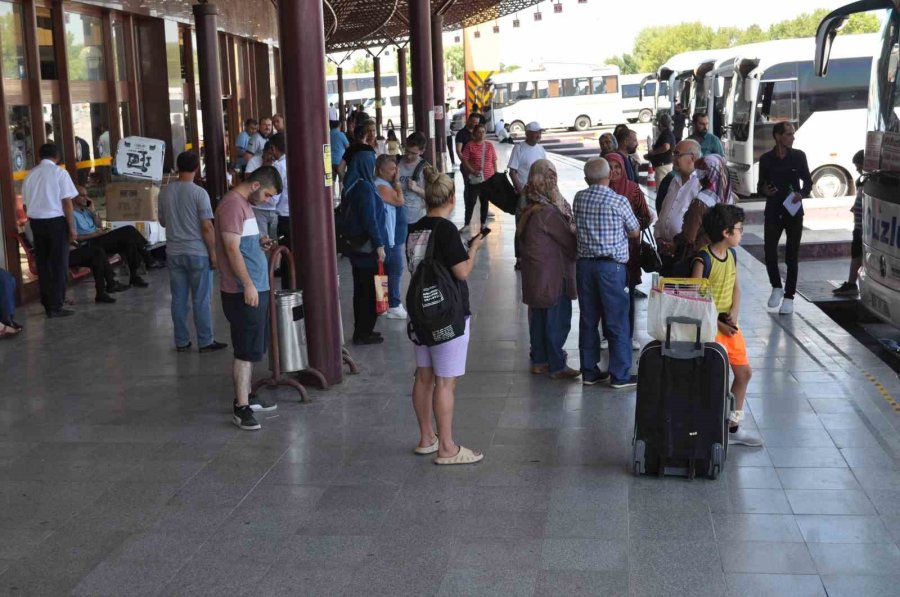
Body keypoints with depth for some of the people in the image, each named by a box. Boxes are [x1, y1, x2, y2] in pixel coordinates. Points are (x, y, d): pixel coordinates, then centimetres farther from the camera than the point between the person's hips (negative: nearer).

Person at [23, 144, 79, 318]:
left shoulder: (30, 175, 7)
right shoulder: (60, 173, -7)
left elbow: (26, 204, 9)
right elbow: (67, 203, -11)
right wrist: (72, 227, -6)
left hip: (35, 221, 5)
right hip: (56, 221, -5)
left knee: (42, 263, 14)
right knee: (59, 264, 2)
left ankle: (47, 303, 21)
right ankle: (56, 306, 0)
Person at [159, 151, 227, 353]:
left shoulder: (165, 192, 2)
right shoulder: (199, 193, -13)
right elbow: (207, 227, -15)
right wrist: (213, 253, -6)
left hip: (173, 253, 4)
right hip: (197, 253, -4)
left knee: (178, 299, 10)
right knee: (201, 300, 3)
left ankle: (181, 342, 16)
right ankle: (205, 342, 10)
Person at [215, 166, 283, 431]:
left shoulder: (244, 203, 16)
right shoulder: (232, 204, -15)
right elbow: (232, 249, -21)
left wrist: (259, 242, 8)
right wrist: (248, 285, -22)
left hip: (255, 288, 10)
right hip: (243, 291, -10)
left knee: (251, 349, 16)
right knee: (246, 350, -7)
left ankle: (246, 396, 26)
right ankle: (241, 408, -3)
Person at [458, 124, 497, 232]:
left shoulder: (490, 145, 7)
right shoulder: (470, 145, -3)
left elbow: (494, 161, 10)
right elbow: (464, 160, -6)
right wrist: (472, 171, -16)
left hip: (488, 178, 3)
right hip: (474, 178, -3)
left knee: (485, 201, 11)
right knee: (471, 201, -3)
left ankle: (483, 223, 22)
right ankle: (466, 224, 4)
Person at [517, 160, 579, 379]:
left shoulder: (529, 209, 5)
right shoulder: (548, 212, -22)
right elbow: (568, 240, -14)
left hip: (535, 274, 9)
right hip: (553, 274, -9)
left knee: (538, 316, 16)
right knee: (558, 319, 0)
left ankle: (539, 361, 26)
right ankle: (557, 366, 7)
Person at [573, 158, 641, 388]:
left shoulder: (579, 199, 2)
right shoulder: (619, 201, -9)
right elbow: (635, 232, 2)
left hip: (585, 263, 5)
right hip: (611, 265, -4)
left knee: (588, 320, 11)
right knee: (617, 321, 3)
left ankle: (589, 371, 17)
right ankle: (620, 375, 6)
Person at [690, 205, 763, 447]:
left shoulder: (732, 255, 6)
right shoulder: (703, 260, -18)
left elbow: (736, 286, 12)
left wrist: (735, 312, -6)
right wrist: (717, 324, -18)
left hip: (730, 325, 8)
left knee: (744, 372, 12)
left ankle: (733, 426, 25)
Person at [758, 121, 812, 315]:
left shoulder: (799, 156, -2)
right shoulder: (766, 159, -1)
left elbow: (808, 181, 5)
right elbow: (760, 184, 7)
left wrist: (802, 194, -16)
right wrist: (764, 190, -15)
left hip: (794, 211, 0)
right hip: (773, 212, 0)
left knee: (792, 256, 3)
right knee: (769, 253, -6)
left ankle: (789, 297, 12)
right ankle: (776, 287, 19)